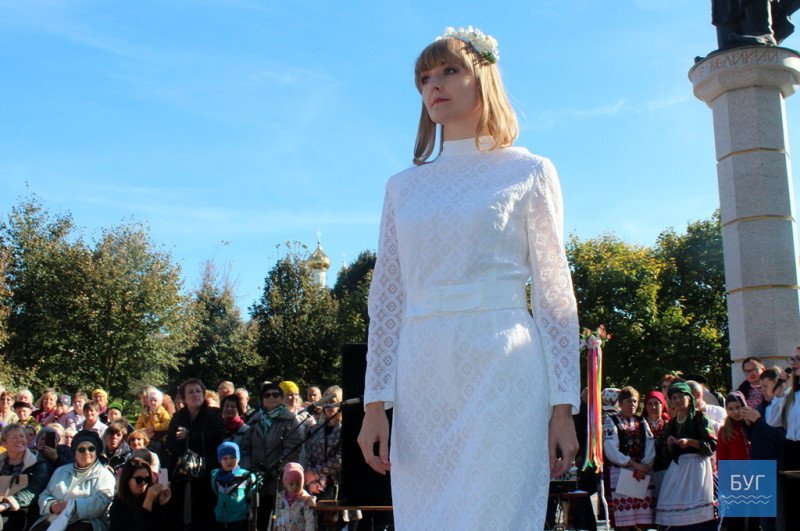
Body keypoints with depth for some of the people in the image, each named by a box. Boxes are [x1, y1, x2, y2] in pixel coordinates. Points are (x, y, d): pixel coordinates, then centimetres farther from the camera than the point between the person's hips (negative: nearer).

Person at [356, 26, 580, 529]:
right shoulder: (403, 186, 15)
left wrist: (563, 407, -3)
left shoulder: (530, 173, 6)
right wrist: (375, 403, 5)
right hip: (420, 380, 4)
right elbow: (386, 299, 12)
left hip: (501, 373, -3)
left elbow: (555, 293, 3)